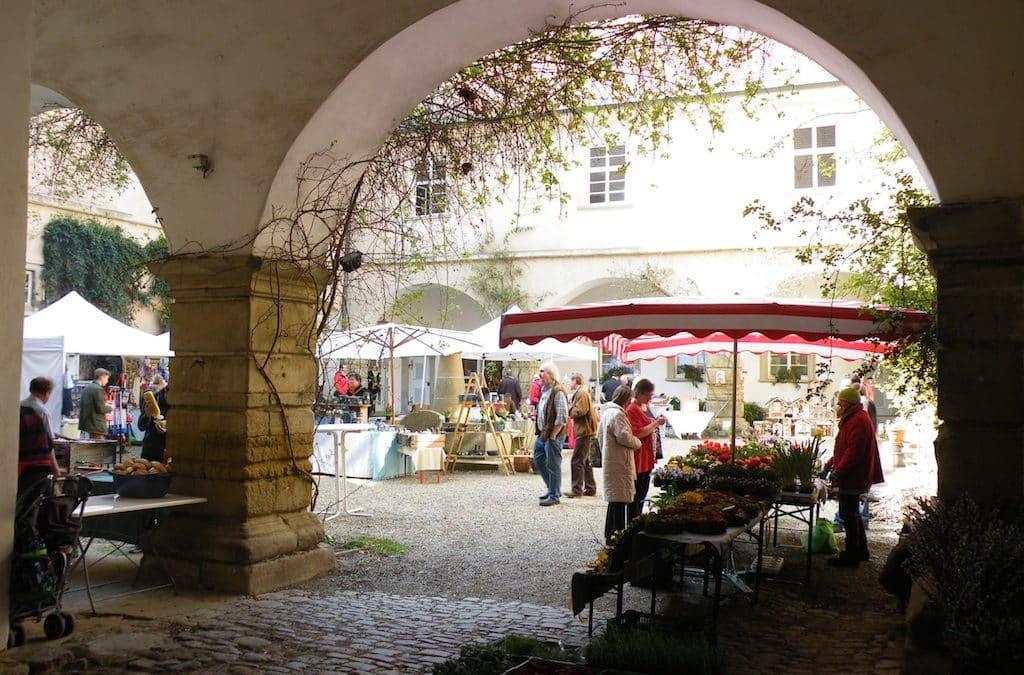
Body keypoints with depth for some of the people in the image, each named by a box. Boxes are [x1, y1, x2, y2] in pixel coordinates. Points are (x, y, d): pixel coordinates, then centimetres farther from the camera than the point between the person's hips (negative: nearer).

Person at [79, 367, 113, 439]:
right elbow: (100, 408, -21)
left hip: (86, 422, 10)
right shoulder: (98, 389, -16)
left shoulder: (87, 388, 12)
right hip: (96, 425, -10)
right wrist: (110, 408, 0)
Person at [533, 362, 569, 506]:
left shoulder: (557, 391, -18)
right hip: (542, 433, 10)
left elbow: (562, 417, -21)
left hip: (553, 434, -10)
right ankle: (552, 488, 30)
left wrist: (553, 435, -19)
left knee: (553, 465, -1)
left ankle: (554, 495, 9)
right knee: (538, 461, 17)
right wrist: (540, 432, 15)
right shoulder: (543, 389, 12)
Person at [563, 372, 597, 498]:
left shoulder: (581, 393, -12)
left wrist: (568, 411, -8)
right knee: (585, 461, 15)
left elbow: (580, 411, -22)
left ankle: (577, 489, -7)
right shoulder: (579, 392, 20)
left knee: (576, 461, -9)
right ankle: (590, 488, 20)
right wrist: (570, 409, 3)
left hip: (585, 431, -11)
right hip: (585, 431, 11)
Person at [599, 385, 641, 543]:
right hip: (619, 464, -11)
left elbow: (599, 435, 22)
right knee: (619, 500, -6)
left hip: (610, 462, 11)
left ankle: (610, 535, 23)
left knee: (614, 500, 16)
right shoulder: (617, 414, -17)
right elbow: (623, 436, -23)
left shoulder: (606, 412, 16)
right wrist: (637, 442, -6)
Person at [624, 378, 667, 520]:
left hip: (646, 460, 10)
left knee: (642, 495, 15)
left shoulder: (640, 408, 16)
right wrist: (655, 423, -15)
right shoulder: (632, 409, -15)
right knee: (636, 497, -5)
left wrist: (656, 422, 8)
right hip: (638, 460, -10)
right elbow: (638, 433, -21)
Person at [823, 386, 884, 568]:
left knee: (848, 513, -5)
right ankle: (861, 550, 27)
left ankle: (851, 555, 1)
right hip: (852, 476, 11)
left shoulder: (858, 421, -18)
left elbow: (854, 452, -25)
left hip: (853, 477, -11)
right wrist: (829, 465, 21)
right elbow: (843, 449, 24)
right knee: (851, 513, 17)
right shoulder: (853, 419, 17)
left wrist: (838, 471, -24)